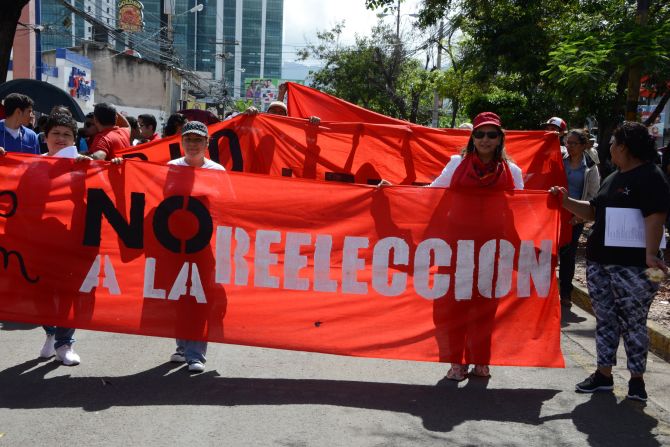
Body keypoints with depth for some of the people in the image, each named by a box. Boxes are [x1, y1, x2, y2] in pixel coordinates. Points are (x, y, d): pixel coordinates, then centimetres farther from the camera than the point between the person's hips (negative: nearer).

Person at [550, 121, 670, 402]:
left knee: (633, 323, 0)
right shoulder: (613, 178, 18)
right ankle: (603, 374, 21)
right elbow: (593, 212, 25)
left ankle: (636, 378, 12)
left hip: (632, 265, -8)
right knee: (605, 320, 12)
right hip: (599, 262, 8)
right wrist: (567, 202, 11)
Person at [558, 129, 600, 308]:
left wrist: (579, 216, -7)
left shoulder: (590, 168, -1)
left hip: (575, 217, -1)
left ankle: (565, 294, 18)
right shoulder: (559, 160, 2)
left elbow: (593, 195, 1)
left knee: (568, 254, 6)